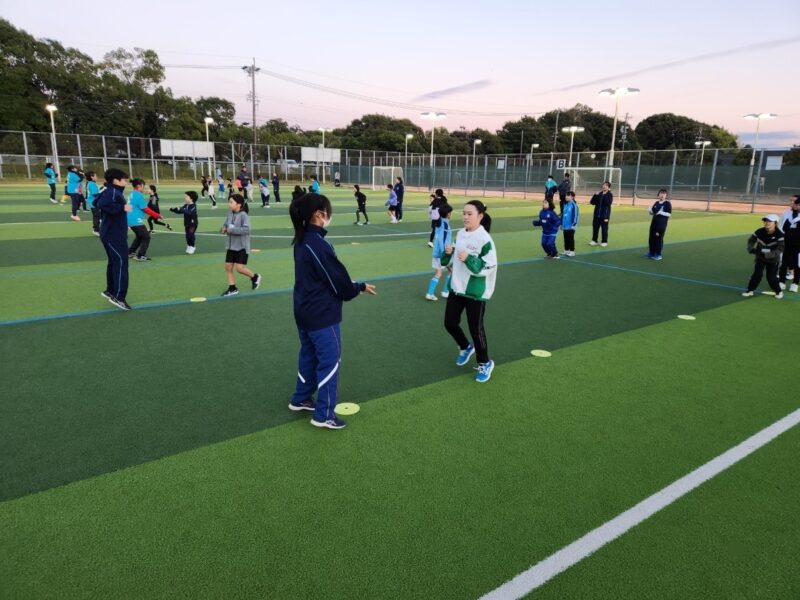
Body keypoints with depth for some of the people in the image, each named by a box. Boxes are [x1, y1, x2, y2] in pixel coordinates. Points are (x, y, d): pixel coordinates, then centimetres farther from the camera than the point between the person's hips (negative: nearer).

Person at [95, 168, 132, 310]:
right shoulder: (113, 192, -17)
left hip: (114, 234, 11)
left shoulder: (111, 191, 13)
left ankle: (110, 291, 31)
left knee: (114, 262, 19)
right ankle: (118, 297, -12)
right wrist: (122, 207, -27)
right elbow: (102, 204, -34)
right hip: (113, 235, -11)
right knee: (121, 262, -12)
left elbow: (97, 202, 23)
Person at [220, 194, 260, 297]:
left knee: (240, 268, -8)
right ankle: (232, 288, 16)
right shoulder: (230, 214, 4)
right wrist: (224, 228, -4)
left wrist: (232, 230, -24)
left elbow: (246, 229, -26)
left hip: (241, 247, -7)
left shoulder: (243, 215, -16)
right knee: (228, 267, 5)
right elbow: (226, 224, 19)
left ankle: (255, 277, 20)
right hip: (230, 246, 7)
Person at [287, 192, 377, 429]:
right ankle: (324, 414, 10)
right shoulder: (318, 244, -24)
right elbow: (338, 280, -18)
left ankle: (301, 398, 37)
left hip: (305, 311, 10)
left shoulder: (303, 241, 6)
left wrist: (351, 284, 8)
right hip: (322, 315, -10)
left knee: (309, 355, 22)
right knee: (329, 360, 1)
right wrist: (360, 287, -1)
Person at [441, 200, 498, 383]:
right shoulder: (460, 234, 4)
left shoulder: (484, 239, -18)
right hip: (456, 287, 7)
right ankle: (466, 347, 41)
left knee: (475, 328, 3)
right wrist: (449, 253, -6)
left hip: (475, 292, -7)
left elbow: (489, 267, -19)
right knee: (450, 322, 12)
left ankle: (485, 363, 25)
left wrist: (469, 259, -29)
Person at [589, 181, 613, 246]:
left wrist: (605, 195, -22)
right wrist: (595, 195, -7)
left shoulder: (610, 195, -3)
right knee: (595, 227, 8)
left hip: (604, 215, -5)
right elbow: (592, 202, 6)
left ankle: (604, 242, 9)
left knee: (604, 228, 1)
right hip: (597, 215, 5)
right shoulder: (599, 194, 10)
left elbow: (609, 203, -21)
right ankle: (594, 240, 18)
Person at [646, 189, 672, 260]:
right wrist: (650, 210, -6)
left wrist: (661, 213, -24)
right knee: (651, 238, 9)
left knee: (659, 238, -7)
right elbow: (652, 212, 16)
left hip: (662, 224, -6)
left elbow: (669, 214, -12)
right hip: (654, 222, 7)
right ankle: (651, 253, 20)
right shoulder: (656, 203, 12)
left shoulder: (668, 203, -6)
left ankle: (658, 255, 0)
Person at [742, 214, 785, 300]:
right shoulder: (759, 232, -14)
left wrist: (767, 254, -38)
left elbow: (780, 249, -26)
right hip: (760, 258, 2)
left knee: (771, 277, 2)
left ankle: (778, 291, 24)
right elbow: (751, 241, 0)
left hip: (773, 260, -2)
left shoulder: (779, 235, -21)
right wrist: (751, 249, -20)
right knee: (757, 274, -8)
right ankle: (750, 290, 4)